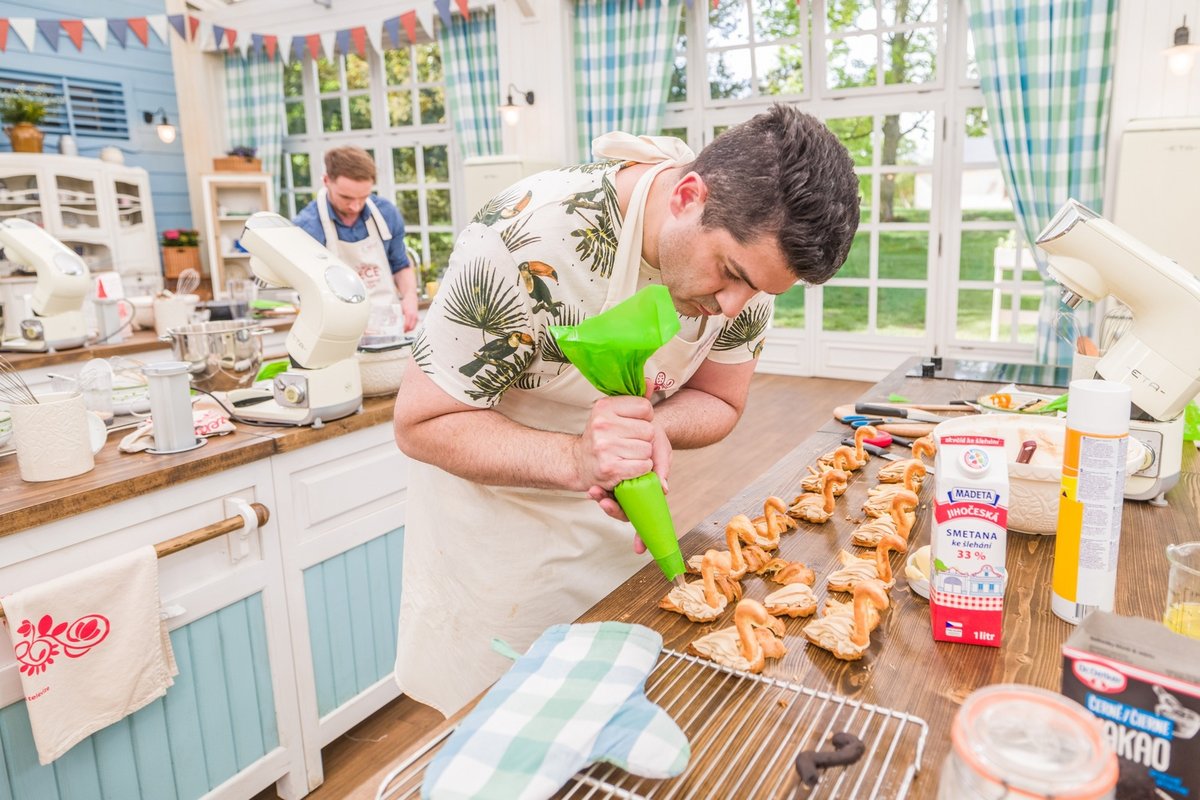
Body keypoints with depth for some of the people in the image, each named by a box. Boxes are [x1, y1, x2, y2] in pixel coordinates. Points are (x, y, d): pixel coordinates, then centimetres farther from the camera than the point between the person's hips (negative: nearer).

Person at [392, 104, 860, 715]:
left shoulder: (751, 241, -14)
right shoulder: (531, 239, -32)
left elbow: (718, 402, -2)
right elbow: (420, 423, -24)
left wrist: (648, 427, -26)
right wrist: (576, 459, -39)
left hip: (615, 524, 5)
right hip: (491, 520, -4)